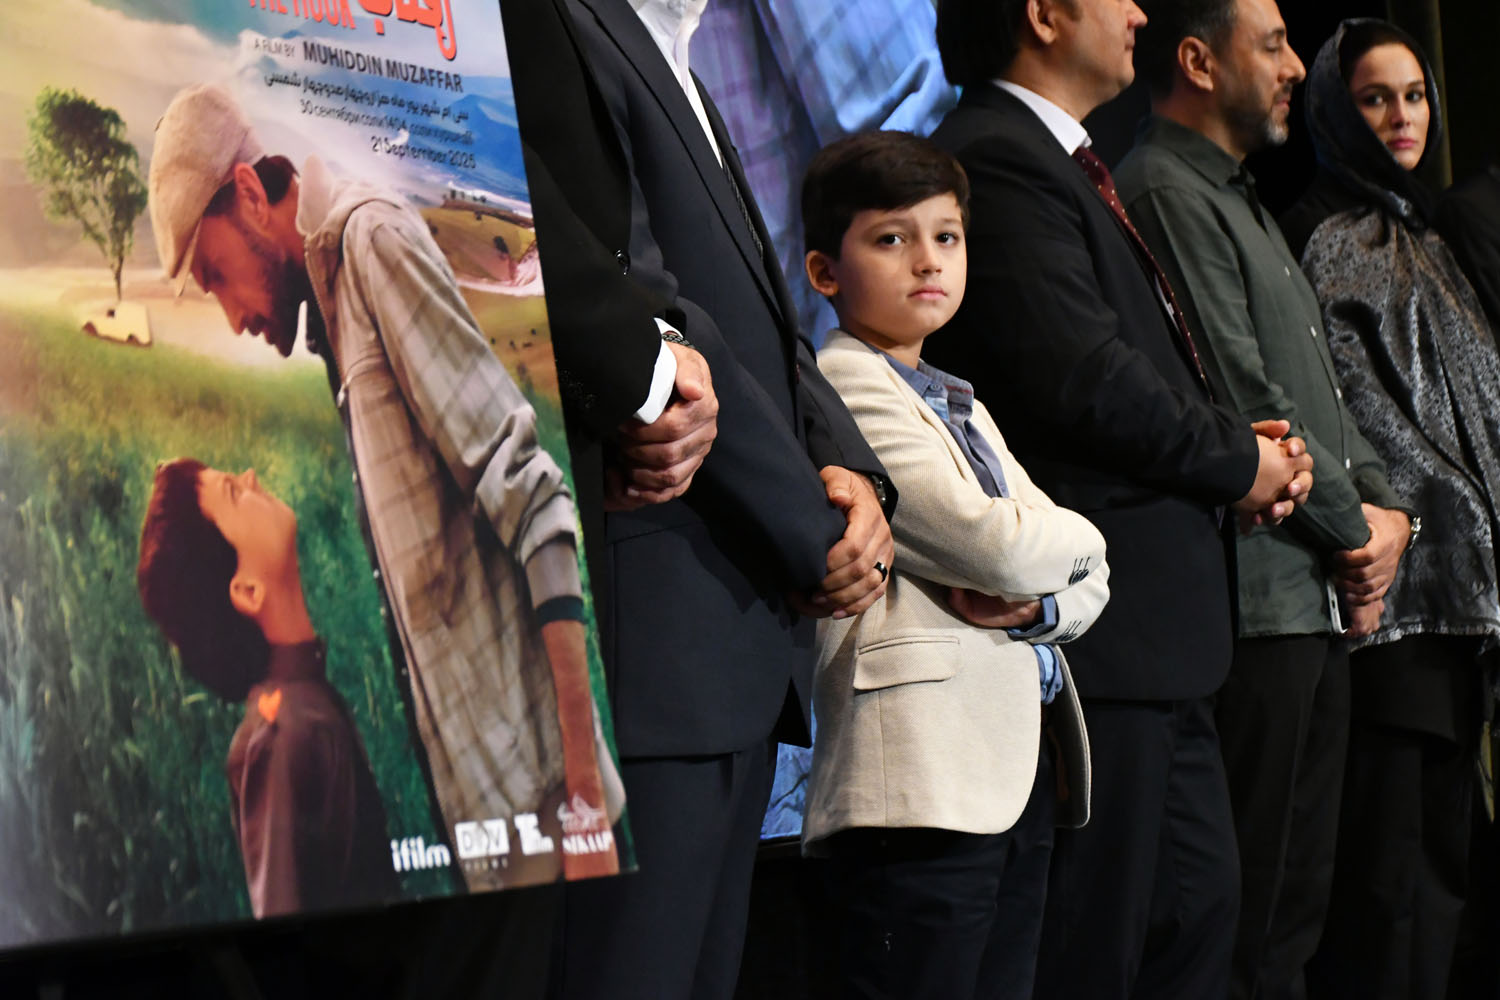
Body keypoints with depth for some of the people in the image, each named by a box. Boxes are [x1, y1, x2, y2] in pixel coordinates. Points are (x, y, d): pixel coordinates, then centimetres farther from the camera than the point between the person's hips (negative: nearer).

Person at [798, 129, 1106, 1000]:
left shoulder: (957, 405, 23)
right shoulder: (846, 389, -6)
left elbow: (1088, 583, 19)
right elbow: (999, 545, -15)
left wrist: (1035, 602, -4)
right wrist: (1072, 539, 7)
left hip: (1018, 763, 9)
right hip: (923, 779, -9)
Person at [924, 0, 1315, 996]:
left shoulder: (1061, 164, 20)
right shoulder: (997, 161, -15)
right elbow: (1086, 380, -24)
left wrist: (1245, 442, 3)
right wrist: (1239, 462, -8)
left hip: (1158, 632, 11)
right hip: (1097, 628, -11)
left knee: (1200, 904, 15)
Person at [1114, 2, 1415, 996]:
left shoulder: (1241, 200, 22)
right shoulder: (1167, 195, -10)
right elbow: (1242, 398, -16)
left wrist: (1386, 507, 5)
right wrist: (1352, 526, -7)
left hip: (1320, 597, 10)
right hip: (1255, 603, -10)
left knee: (1297, 900, 11)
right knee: (1247, 912, -8)